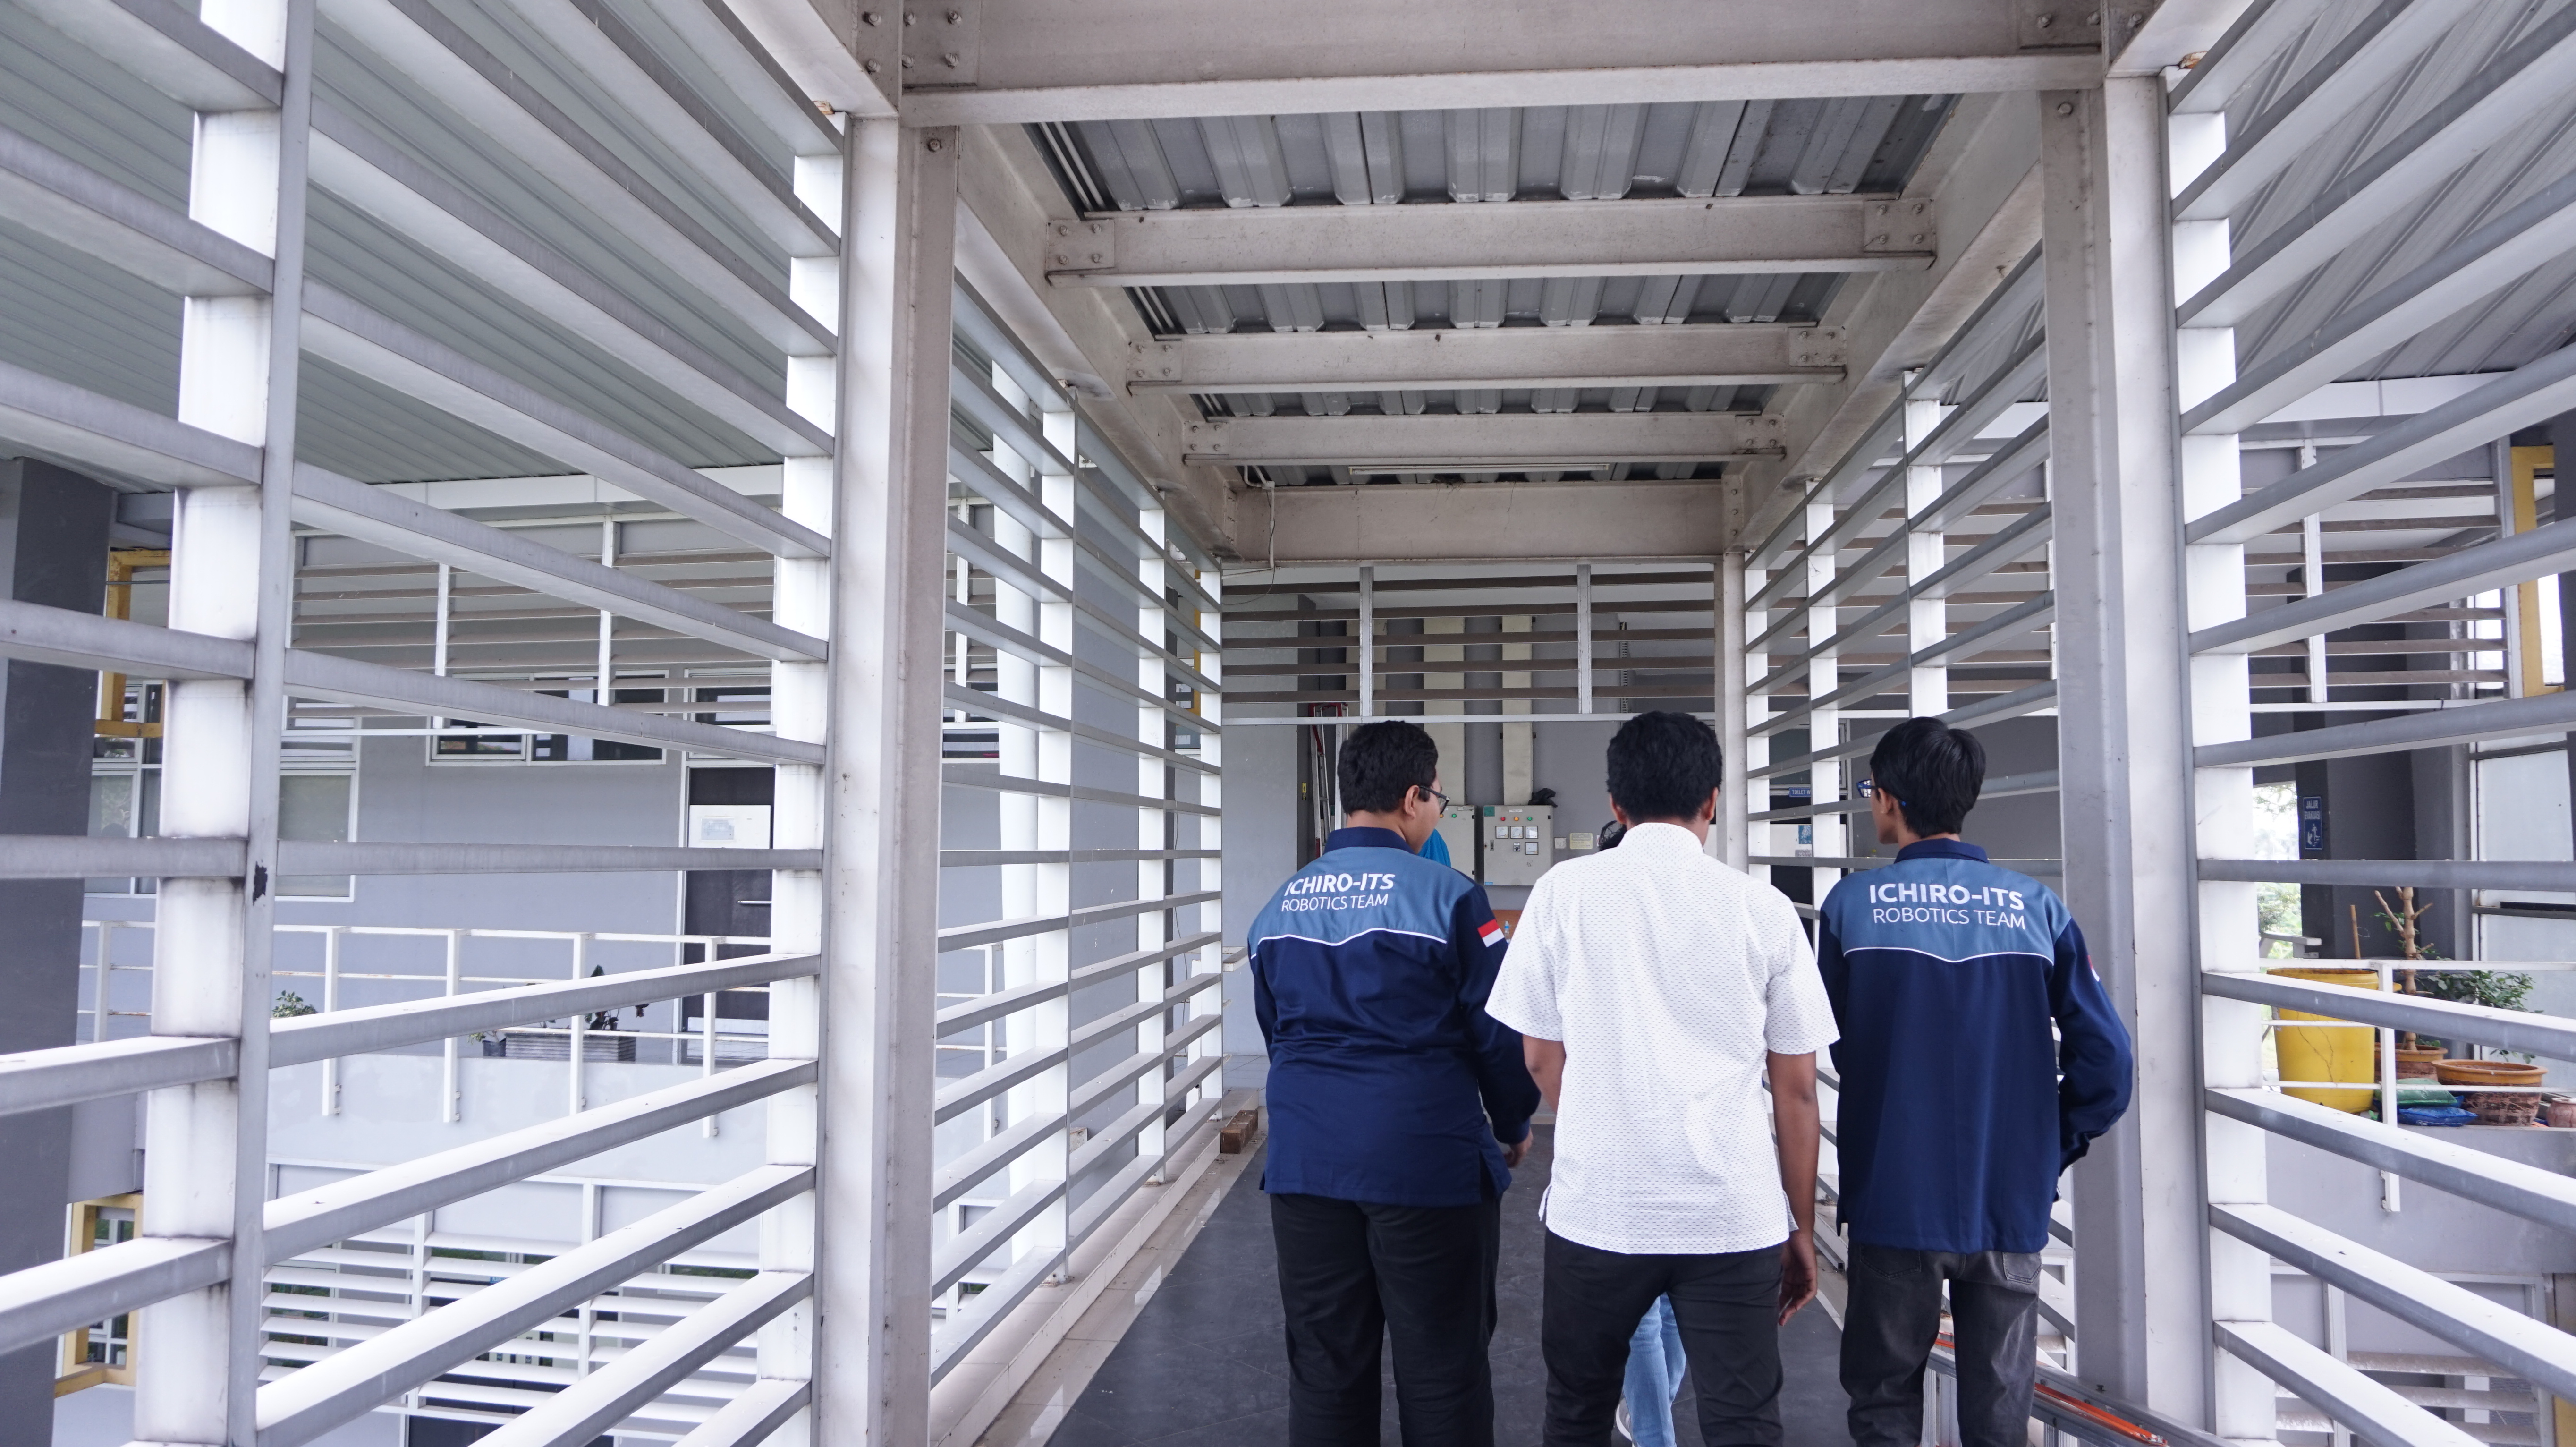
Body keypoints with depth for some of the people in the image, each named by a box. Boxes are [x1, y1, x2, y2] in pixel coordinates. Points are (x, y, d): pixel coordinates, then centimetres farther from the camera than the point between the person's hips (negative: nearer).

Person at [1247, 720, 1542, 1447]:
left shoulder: (1281, 904, 7)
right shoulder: (1447, 896, -10)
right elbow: (1499, 1032, -8)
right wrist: (1513, 1126, 10)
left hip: (1304, 1162, 5)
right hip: (1428, 1163, -5)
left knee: (1324, 1370, 13)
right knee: (1440, 1375, 8)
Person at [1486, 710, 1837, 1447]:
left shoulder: (1564, 891, 0)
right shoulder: (1765, 908, 1)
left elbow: (1541, 1058, 7)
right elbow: (1796, 1087, 4)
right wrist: (1802, 1228, 15)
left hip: (1596, 1205, 0)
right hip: (1734, 1215, 0)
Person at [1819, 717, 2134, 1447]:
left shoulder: (1853, 905, -9)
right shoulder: (2036, 906, -5)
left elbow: (1835, 1049, 1)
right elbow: (2105, 1055, -6)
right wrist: (2054, 1148, 9)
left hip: (1893, 1200, -2)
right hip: (2011, 1201, 2)